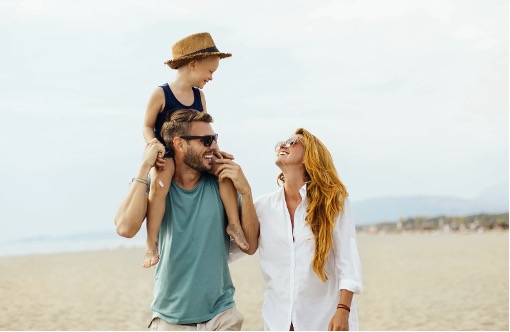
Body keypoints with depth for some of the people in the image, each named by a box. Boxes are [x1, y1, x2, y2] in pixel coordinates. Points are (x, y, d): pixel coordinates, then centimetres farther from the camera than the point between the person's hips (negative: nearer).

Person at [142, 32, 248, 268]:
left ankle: (234, 224, -4)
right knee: (159, 184, -33)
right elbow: (147, 126, -6)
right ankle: (151, 245, -27)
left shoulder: (199, 96, 6)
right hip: (165, 157, -6)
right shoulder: (161, 94, -10)